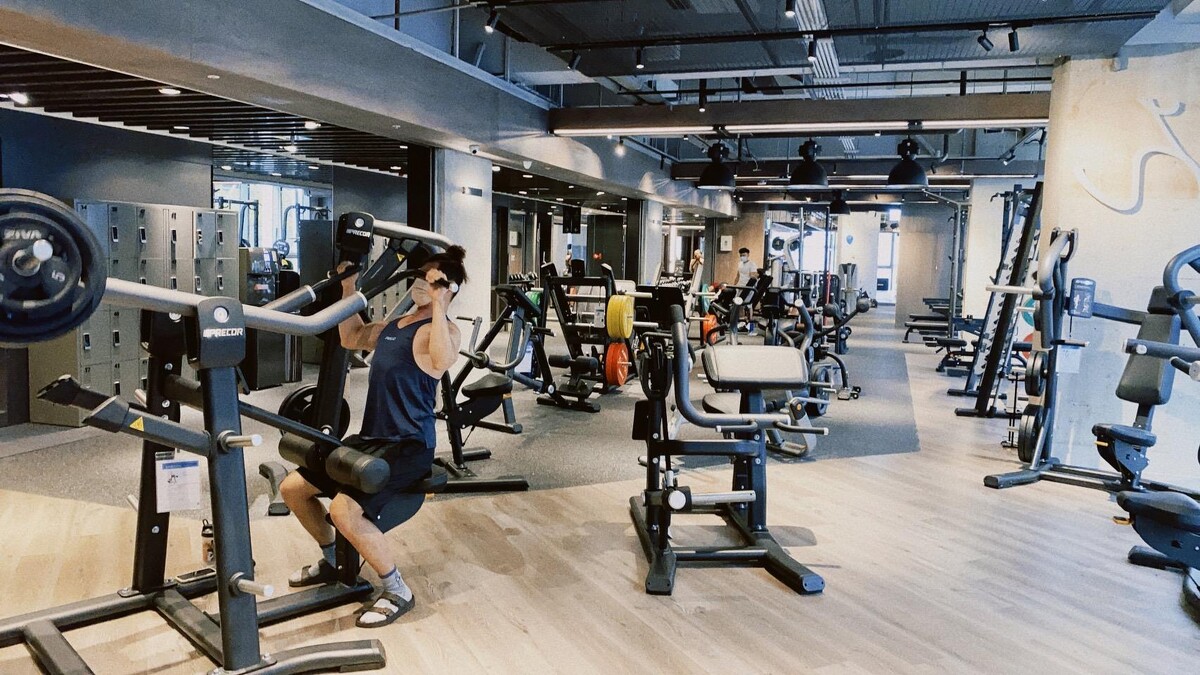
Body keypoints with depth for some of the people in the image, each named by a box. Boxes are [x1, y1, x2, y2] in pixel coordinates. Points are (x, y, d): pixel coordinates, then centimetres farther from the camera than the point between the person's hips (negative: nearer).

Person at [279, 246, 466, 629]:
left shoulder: (443, 330, -13)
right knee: (293, 488, 11)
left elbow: (441, 361, -36)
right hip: (370, 437, 10)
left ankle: (397, 593, -8)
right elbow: (350, 338, 28)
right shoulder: (395, 325, 15)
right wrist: (348, 285, 22)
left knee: (344, 509, -28)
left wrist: (437, 304, -36)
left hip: (409, 446, -9)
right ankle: (333, 562, 31)